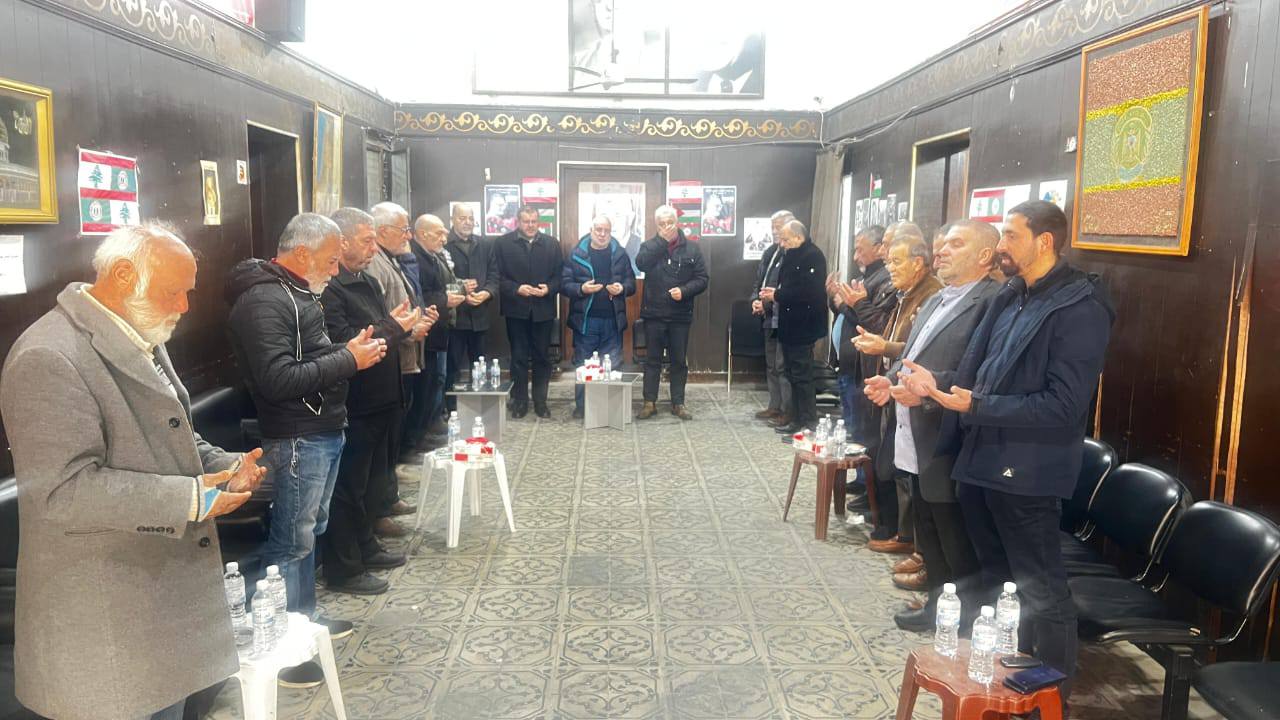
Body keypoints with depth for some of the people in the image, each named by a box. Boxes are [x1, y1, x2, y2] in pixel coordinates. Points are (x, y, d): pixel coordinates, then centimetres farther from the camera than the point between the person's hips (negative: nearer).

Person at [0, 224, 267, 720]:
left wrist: (223, 466, 2)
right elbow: (63, 488, -26)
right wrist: (187, 498, -26)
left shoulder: (139, 340, 11)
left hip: (167, 584, 9)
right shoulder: (49, 358, -20)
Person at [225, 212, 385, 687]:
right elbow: (278, 380, -26)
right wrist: (348, 360, -20)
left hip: (323, 432, 10)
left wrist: (348, 350, 6)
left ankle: (303, 619, 34)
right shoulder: (264, 301, -19)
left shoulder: (295, 293, 13)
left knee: (309, 530, 19)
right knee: (290, 541, -1)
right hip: (297, 438, -10)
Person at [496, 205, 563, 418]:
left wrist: (549, 288, -14)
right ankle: (519, 401, 15)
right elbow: (498, 277, -4)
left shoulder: (552, 243, 5)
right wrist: (517, 289, -17)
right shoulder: (504, 243, 0)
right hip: (516, 310, -1)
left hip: (543, 310, 1)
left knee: (542, 358, 9)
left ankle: (540, 401, 19)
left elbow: (559, 275, 5)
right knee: (519, 358, 6)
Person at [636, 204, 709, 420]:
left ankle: (678, 403, 18)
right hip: (654, 313, 0)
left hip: (680, 314, 1)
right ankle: (650, 402, 15)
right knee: (652, 359, 7)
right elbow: (641, 263, -19)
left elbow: (702, 279, 0)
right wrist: (662, 240, -18)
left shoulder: (691, 248, 2)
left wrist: (684, 290, -17)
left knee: (679, 360, 8)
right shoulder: (649, 246, 3)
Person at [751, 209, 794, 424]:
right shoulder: (771, 252, 13)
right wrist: (755, 300, 1)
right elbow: (759, 281, 19)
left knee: (783, 366, -5)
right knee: (771, 366, 15)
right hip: (770, 318, 9)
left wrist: (768, 302, -19)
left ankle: (788, 411, 4)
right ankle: (775, 406, 26)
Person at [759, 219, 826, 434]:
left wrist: (777, 295, -14)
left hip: (802, 327, -9)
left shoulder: (813, 257, -14)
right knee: (793, 375, 13)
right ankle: (797, 419, 21)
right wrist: (774, 293, 2)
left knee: (801, 376, -5)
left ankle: (808, 423, 1)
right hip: (789, 326, 9)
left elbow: (806, 291, -24)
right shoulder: (792, 256, 15)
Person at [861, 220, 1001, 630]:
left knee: (958, 548, 5)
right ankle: (938, 605, 34)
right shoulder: (936, 301, 16)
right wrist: (891, 380, 2)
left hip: (949, 450, -9)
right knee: (929, 535, 20)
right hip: (917, 444, 9)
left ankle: (968, 622, 21)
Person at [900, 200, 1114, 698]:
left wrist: (976, 407, -25)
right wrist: (937, 383, -5)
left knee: (1041, 590, 6)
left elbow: (1063, 404, -22)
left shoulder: (1079, 307, -16)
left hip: (1027, 472, -9)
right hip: (982, 460, 9)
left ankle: (1054, 691, 24)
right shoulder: (1010, 298, 11)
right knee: (997, 580, 23)